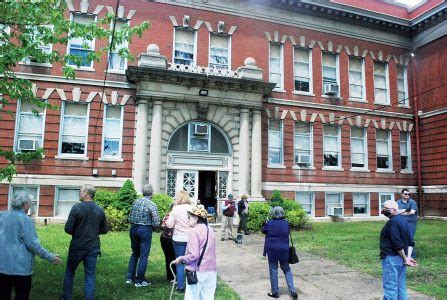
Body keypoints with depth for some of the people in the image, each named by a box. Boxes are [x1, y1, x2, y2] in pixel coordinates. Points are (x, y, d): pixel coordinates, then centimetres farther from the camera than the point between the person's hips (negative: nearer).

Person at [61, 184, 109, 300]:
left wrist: (76, 233, 6)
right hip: (93, 248, 2)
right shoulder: (100, 210, -2)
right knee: (90, 276, 9)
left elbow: (68, 228, -13)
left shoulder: (77, 207, -13)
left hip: (77, 247, -2)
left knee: (69, 273, 18)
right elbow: (105, 229, 6)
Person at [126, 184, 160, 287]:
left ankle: (129, 278, 24)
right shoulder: (152, 205, -14)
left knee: (134, 254, 20)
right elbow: (156, 222, -16)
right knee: (143, 256, 5)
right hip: (145, 230, -6)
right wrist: (152, 228, 3)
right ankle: (139, 281, 12)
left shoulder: (135, 202, 4)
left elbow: (130, 217, 9)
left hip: (133, 228, 6)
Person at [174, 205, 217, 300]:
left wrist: (181, 259, -2)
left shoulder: (194, 231, -14)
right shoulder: (210, 230, 7)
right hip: (211, 270, 7)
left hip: (198, 271, -6)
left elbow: (194, 255, -19)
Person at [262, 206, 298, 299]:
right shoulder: (286, 223, -3)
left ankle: (275, 292, 15)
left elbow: (263, 231, 5)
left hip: (272, 250, -2)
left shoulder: (269, 223, -11)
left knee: (273, 270, 8)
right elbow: (288, 233, 11)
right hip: (284, 250, 3)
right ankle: (292, 290, 10)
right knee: (286, 269, 16)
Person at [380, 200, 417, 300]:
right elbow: (411, 242, 11)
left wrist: (405, 259, -9)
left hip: (391, 259, -9)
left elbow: (398, 244, -21)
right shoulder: (403, 220, 11)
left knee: (390, 288, -3)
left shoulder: (392, 222, -18)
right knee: (401, 287, 16)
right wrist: (408, 257, 3)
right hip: (401, 259, 9)